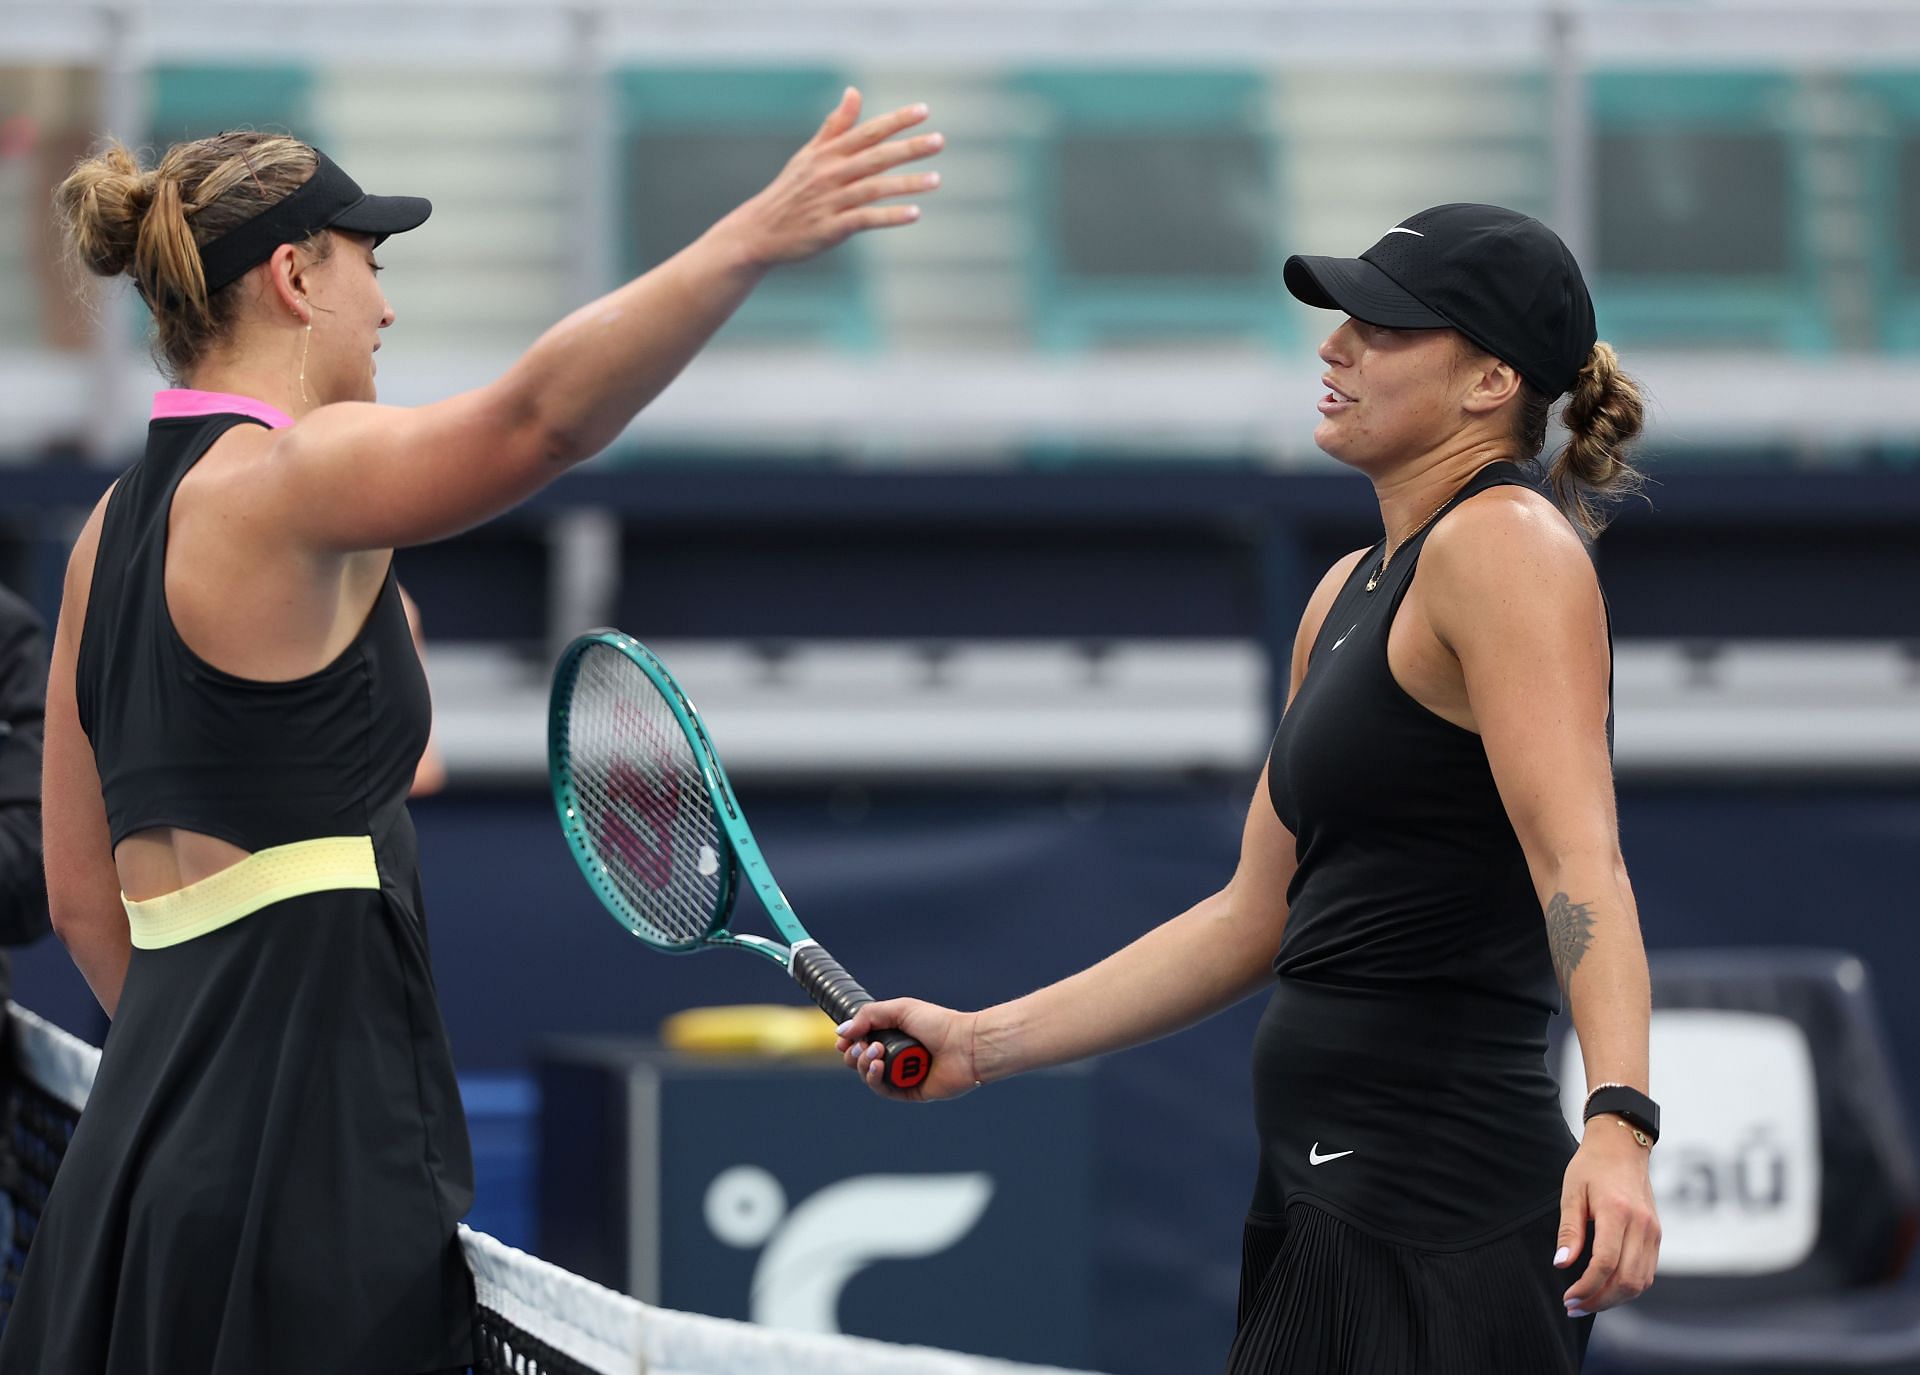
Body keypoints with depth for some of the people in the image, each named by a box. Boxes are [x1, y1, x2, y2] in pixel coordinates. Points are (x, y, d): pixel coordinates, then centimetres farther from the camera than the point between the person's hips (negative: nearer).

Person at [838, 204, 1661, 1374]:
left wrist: (1618, 1124, -38)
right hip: (1323, 1207, 9)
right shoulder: (1350, 592, 17)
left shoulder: (1507, 542, -12)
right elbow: (1256, 918, 21)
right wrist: (983, 1044, 20)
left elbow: (1579, 860, -24)